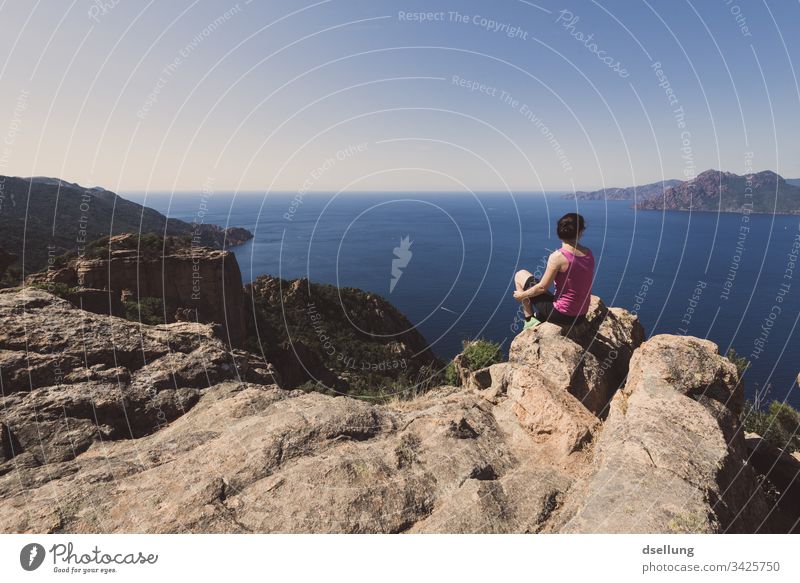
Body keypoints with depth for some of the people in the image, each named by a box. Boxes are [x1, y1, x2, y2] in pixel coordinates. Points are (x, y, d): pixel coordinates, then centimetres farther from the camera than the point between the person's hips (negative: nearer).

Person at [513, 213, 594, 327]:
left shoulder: (557, 257, -22)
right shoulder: (589, 253, -2)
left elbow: (542, 287, -16)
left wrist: (522, 295, 1)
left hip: (561, 315, -7)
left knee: (520, 275, 8)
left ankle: (529, 320, 14)